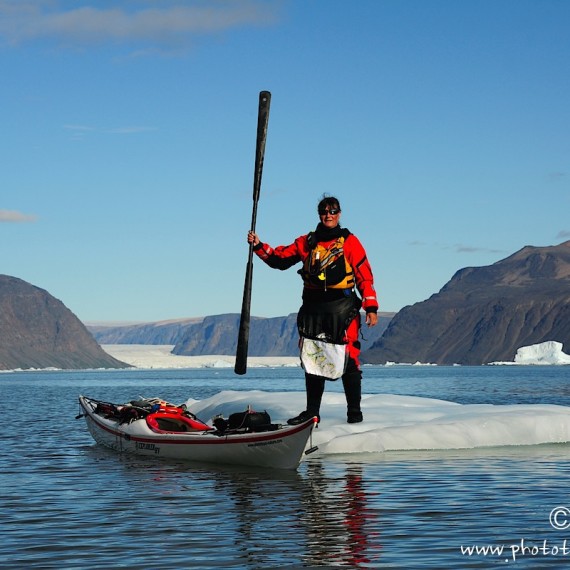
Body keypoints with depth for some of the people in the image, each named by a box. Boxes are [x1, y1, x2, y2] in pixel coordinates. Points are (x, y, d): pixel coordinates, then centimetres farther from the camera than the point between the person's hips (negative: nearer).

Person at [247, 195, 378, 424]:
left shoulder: (350, 242, 2)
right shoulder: (307, 242, 14)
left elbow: (364, 275, -2)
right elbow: (280, 258, 15)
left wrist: (371, 307, -9)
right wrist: (259, 246, 0)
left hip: (342, 309, -4)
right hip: (313, 309, 4)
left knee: (348, 361, -6)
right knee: (313, 362, 7)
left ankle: (354, 411, 4)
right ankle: (312, 411, 14)